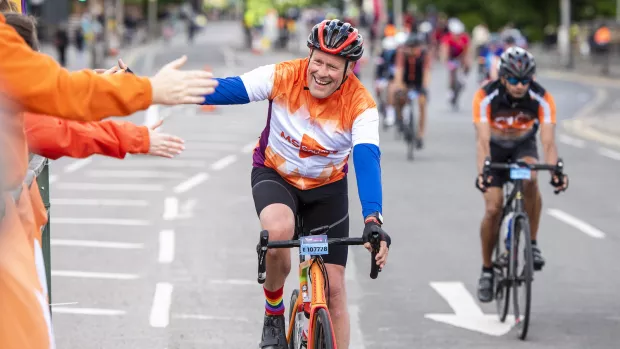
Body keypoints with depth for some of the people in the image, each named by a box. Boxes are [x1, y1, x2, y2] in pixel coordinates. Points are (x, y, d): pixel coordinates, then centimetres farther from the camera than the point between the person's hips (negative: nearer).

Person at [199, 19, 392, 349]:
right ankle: (273, 315, -8)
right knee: (279, 230, -35)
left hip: (327, 188, 1)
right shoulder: (283, 76, -22)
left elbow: (367, 161, -34)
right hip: (275, 175, -1)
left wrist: (373, 221, -49)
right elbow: (226, 89, -26)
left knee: (334, 288, -3)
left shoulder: (360, 105, -23)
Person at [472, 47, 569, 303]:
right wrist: (482, 172, -54)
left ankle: (532, 244, -18)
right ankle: (487, 270, 5)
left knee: (530, 179, -34)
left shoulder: (542, 99, -27)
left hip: (523, 146, 0)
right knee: (493, 208, -14)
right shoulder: (485, 97, -30)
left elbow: (548, 140, -33)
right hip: (495, 149, 0)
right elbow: (483, 139, -38)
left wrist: (555, 170, -51)